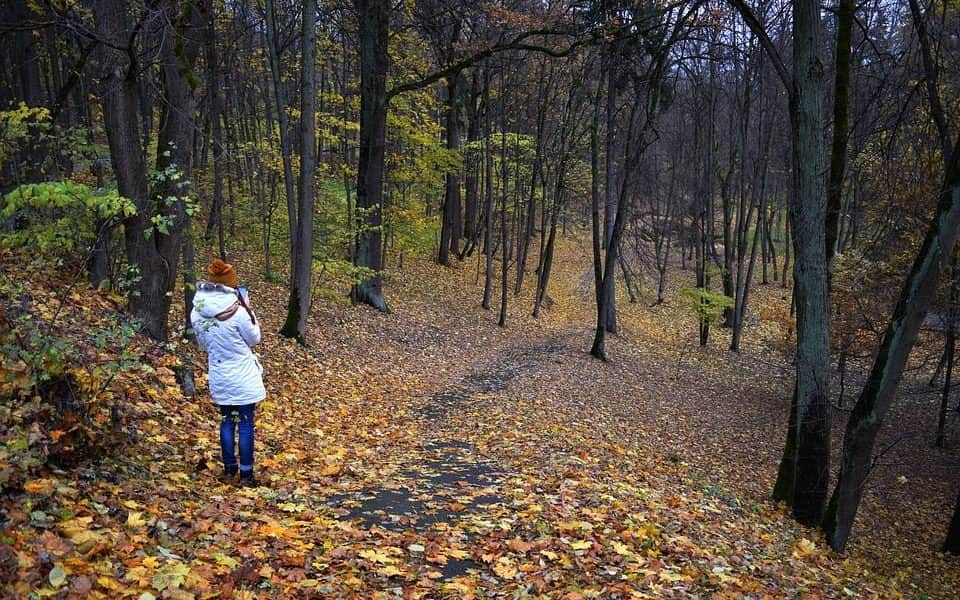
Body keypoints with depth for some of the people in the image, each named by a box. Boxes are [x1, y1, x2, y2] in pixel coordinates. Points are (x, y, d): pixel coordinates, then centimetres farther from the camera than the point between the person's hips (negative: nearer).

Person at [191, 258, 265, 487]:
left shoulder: (197, 312, -4)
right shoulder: (237, 312, -21)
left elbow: (202, 343, 10)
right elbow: (254, 338, -6)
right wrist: (248, 310, -2)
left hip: (219, 376, 5)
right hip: (242, 377, -5)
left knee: (226, 421, 18)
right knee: (245, 424, 5)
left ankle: (229, 468, 27)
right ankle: (246, 474, 11)